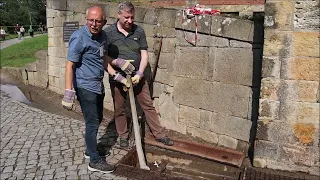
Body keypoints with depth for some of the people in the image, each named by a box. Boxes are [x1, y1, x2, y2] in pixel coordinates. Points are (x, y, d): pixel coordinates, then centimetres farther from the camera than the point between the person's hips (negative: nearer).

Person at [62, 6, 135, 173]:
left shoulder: (102, 35, 6)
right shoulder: (79, 37, -19)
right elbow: (70, 65, -20)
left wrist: (119, 62, 11)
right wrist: (68, 92, -24)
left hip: (98, 85, 9)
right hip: (85, 87, -8)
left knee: (97, 119, 21)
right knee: (92, 123, 0)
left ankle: (90, 149, 40)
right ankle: (95, 161, 15)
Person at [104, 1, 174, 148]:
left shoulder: (139, 31, 1)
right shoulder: (108, 33, -8)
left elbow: (144, 54, 1)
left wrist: (139, 73, -13)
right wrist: (117, 76, -17)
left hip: (137, 77, 2)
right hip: (117, 79, -2)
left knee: (148, 106, 7)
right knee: (119, 109, 11)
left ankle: (159, 134, 20)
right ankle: (123, 136, 31)